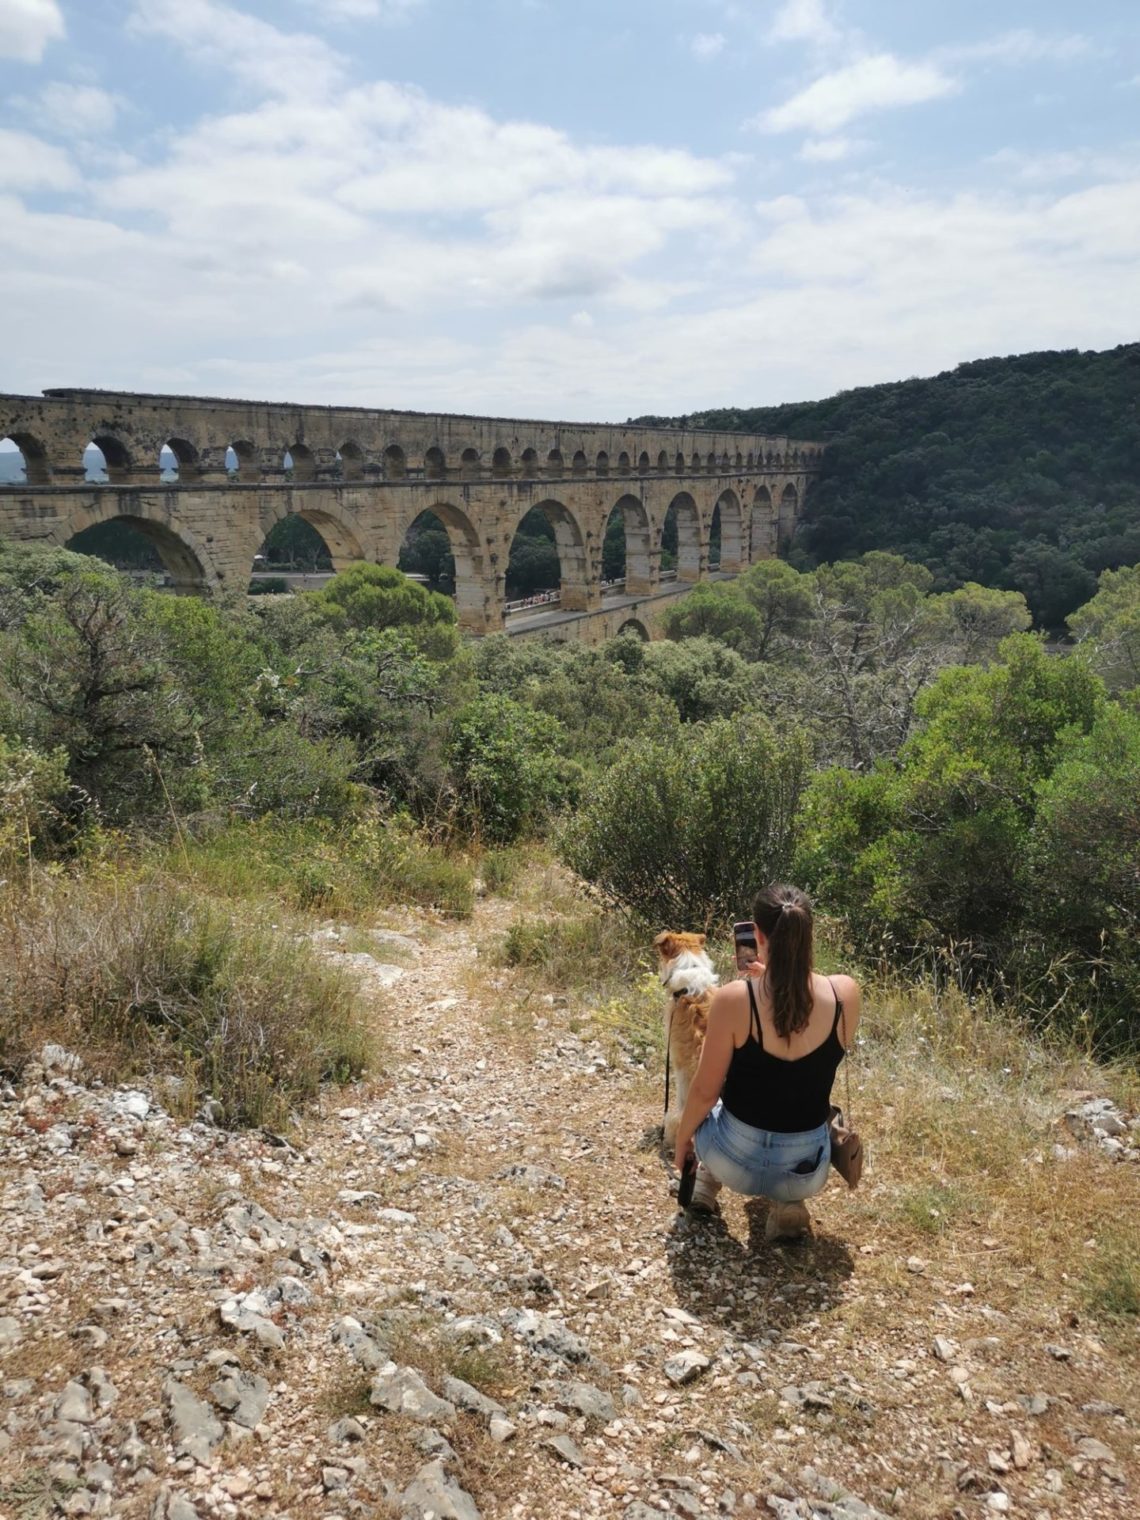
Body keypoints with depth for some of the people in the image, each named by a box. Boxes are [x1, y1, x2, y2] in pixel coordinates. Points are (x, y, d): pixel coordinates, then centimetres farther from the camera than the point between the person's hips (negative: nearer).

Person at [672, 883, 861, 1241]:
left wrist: (682, 1139, 10)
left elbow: (705, 1092, -10)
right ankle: (788, 1202, 15)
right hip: (806, 1170, 1)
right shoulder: (846, 993, -13)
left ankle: (706, 1182, 22)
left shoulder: (732, 999, -21)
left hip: (735, 1160, 0)